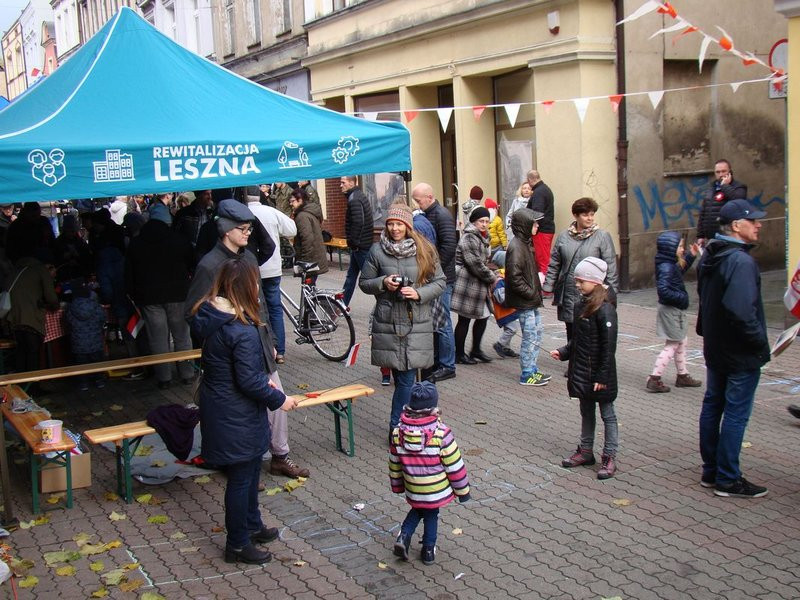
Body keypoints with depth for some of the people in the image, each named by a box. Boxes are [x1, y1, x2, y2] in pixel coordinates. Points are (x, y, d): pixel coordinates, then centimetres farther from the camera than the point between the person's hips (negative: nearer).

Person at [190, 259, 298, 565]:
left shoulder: (211, 319, 0)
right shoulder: (242, 331, -27)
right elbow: (249, 381, -24)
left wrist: (263, 381, 12)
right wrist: (279, 399, -10)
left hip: (217, 407, 9)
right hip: (237, 417, -9)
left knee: (250, 470, 25)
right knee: (241, 478, 7)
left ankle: (252, 526, 42)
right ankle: (237, 544, 23)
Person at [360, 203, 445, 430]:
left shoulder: (423, 250, 3)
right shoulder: (377, 250, 3)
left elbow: (440, 282, 7)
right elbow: (364, 283, 11)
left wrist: (419, 294, -11)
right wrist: (383, 283, -10)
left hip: (417, 324, 0)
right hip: (388, 323, 0)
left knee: (406, 378, -2)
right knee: (402, 378, 3)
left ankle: (396, 425, 9)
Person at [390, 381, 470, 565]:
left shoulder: (398, 432, -10)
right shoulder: (441, 433, -21)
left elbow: (394, 463, 2)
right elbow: (454, 465, -14)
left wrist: (397, 485, 18)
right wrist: (462, 490, -1)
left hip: (413, 490, 3)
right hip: (437, 489, -3)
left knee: (418, 509, 28)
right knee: (431, 515, 20)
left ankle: (404, 536, 11)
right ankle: (428, 550, 29)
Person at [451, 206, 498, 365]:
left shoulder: (482, 237, 16)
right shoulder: (469, 238, -16)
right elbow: (475, 264, -21)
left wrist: (493, 274, 10)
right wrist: (492, 278, -12)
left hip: (477, 285, 10)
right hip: (466, 284, -10)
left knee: (483, 317, 11)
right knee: (464, 320, -1)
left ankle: (476, 350, 24)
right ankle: (459, 355, 10)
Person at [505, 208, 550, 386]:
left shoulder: (526, 243, 12)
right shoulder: (516, 247, -18)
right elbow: (515, 278, -24)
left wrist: (537, 292, 12)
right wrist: (532, 294, -18)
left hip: (532, 301, 10)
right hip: (524, 303, -10)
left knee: (537, 335, 16)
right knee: (530, 338, -2)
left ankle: (533, 370, 27)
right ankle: (527, 375, 8)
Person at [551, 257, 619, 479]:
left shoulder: (604, 310, -19)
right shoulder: (581, 305, 6)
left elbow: (609, 346, -19)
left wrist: (603, 377, -19)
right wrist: (563, 352, 3)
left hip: (599, 374, -8)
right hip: (581, 373, 8)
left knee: (607, 414, 5)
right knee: (586, 412, 19)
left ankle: (609, 457, 13)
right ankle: (586, 451, 31)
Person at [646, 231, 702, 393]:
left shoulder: (671, 265, 6)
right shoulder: (666, 268, -25)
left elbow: (680, 271, 27)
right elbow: (663, 290, -33)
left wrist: (691, 256, 21)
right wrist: (682, 297, -24)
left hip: (675, 311, 10)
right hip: (671, 311, -10)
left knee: (681, 343, 20)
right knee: (672, 345, -2)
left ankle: (682, 376, 32)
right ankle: (654, 379, 1)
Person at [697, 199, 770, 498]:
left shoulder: (710, 256, 7)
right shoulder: (742, 262, -24)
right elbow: (741, 312, -32)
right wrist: (760, 341, -20)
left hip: (715, 349, 9)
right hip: (741, 353, -9)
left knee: (712, 406, 15)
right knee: (736, 414, 0)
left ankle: (710, 471, 26)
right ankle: (728, 480, 9)